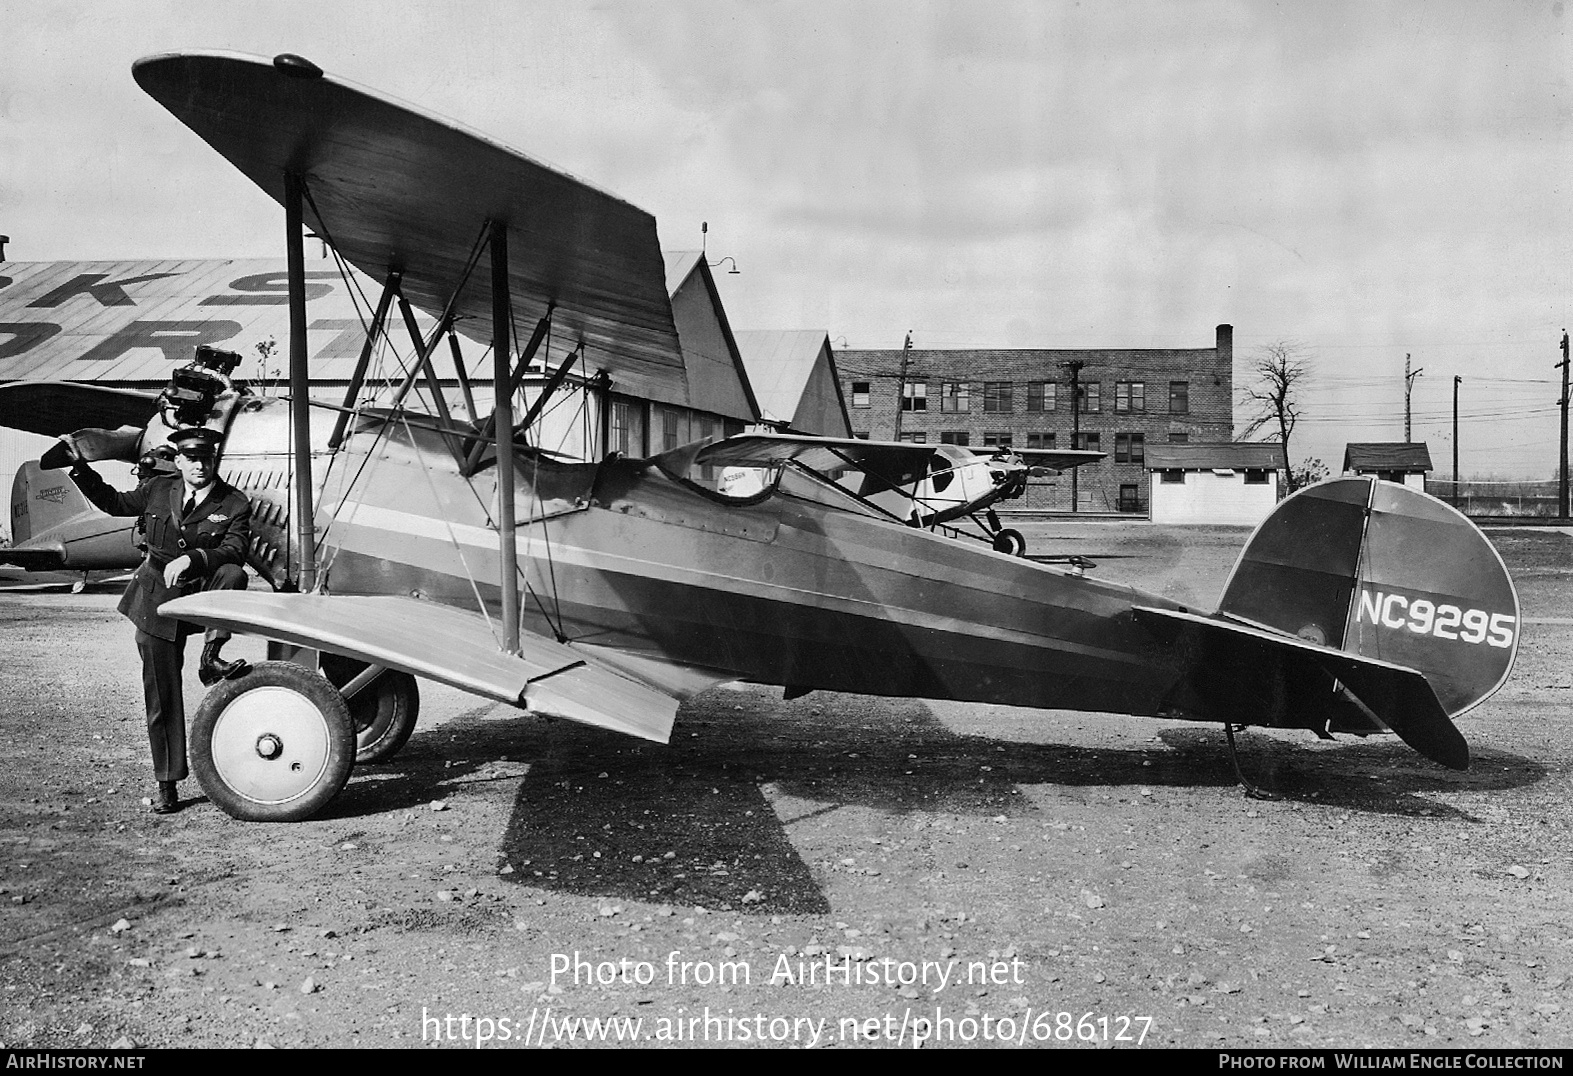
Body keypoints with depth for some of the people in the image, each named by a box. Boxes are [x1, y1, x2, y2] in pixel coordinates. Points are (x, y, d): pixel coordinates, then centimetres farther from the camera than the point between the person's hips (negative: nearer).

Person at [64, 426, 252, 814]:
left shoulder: (234, 504, -6)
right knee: (161, 697, 2)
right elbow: (114, 502, 19)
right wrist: (80, 467, 12)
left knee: (233, 575, -36)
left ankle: (210, 658, -25)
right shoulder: (157, 490, 2)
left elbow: (235, 550, -19)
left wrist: (192, 559, -32)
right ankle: (167, 785, 12)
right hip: (156, 604, 1)